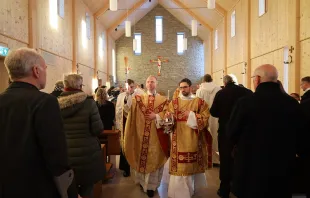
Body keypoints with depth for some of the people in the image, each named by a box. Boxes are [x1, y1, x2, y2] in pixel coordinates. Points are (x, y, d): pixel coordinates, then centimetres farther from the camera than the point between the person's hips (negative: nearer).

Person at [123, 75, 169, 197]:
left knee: (154, 158, 5)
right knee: (141, 157, 11)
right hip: (141, 135, 2)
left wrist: (156, 116, -19)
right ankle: (142, 180, 31)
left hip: (156, 135, -1)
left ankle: (151, 185, 18)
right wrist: (127, 95, -27)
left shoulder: (163, 100, 4)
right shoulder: (139, 98, 8)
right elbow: (129, 106, -10)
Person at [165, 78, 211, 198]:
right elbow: (170, 120, 1)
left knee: (192, 164, 7)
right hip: (179, 140, 1)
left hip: (193, 139, 0)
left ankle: (191, 187, 29)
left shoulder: (200, 102, 3)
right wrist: (169, 117, -21)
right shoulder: (174, 102, 7)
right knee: (179, 165, 0)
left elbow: (205, 118, -4)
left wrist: (191, 115, -15)